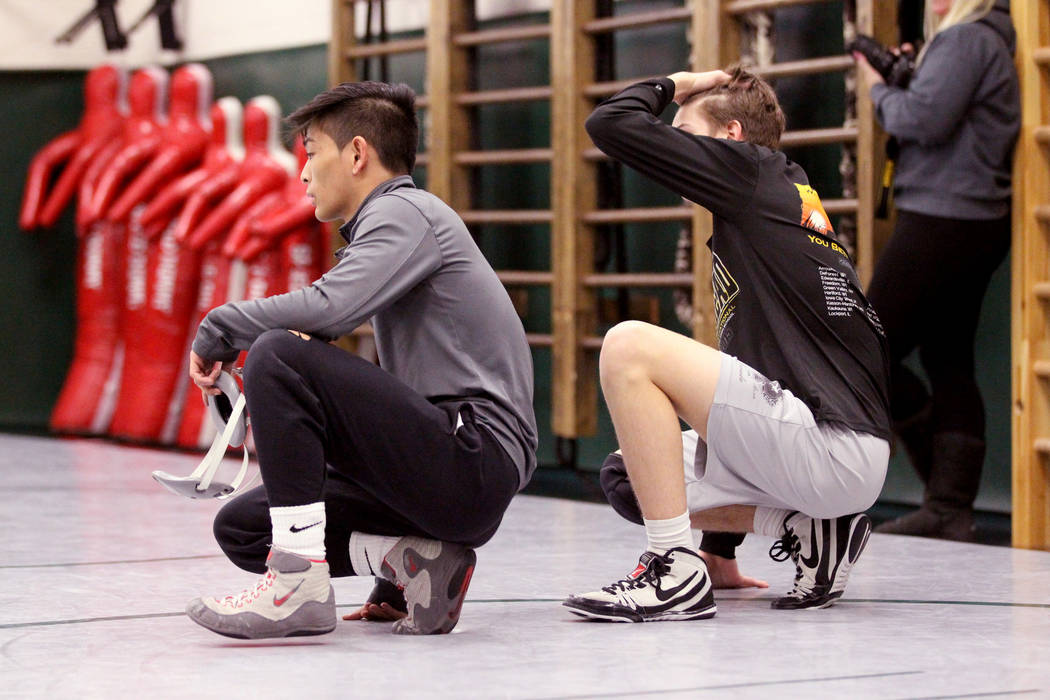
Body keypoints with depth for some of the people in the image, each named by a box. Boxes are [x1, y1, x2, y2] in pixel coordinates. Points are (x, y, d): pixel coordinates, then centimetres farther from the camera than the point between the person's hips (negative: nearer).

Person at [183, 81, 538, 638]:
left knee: (277, 355, -21)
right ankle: (410, 559, -5)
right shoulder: (391, 222, 25)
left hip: (476, 461, -10)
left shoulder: (405, 211, -5)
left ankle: (300, 581, -22)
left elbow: (327, 308, -23)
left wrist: (218, 330, -9)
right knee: (241, 528, 10)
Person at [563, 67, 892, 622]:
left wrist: (670, 86, 15)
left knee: (628, 349, -17)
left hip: (834, 447, -10)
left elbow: (610, 124, -8)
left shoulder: (751, 170, -2)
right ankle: (812, 530, 10)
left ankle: (676, 573, -19)